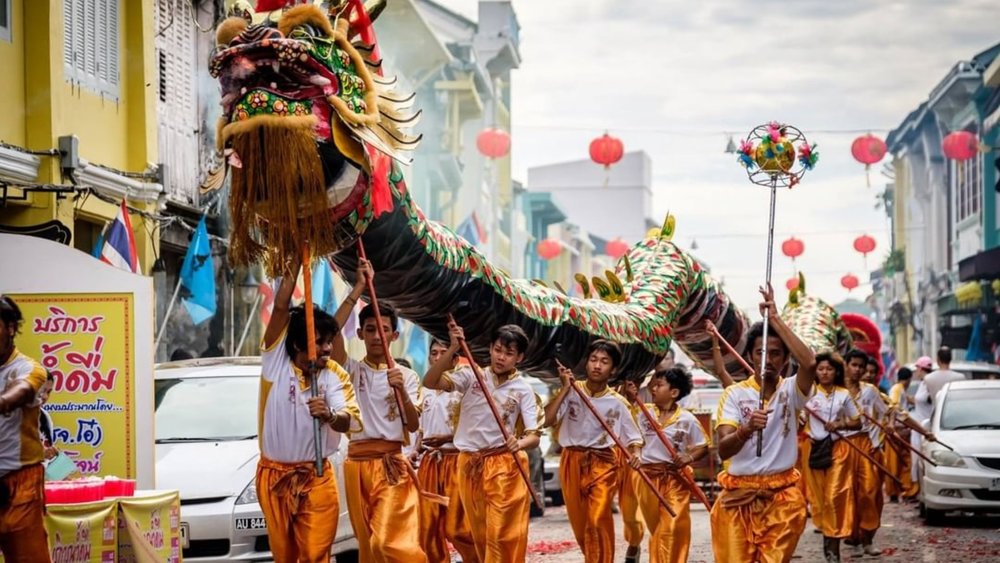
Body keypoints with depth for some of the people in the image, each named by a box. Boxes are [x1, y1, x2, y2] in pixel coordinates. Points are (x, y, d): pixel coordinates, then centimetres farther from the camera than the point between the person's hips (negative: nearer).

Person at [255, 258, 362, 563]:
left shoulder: (335, 375, -3)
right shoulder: (276, 361, -4)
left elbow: (350, 421, -16)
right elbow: (281, 306, -12)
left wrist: (329, 416, -39)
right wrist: (297, 259, -13)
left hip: (317, 478, -1)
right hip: (274, 476, 1)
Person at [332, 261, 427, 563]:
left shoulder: (407, 376, 7)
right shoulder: (352, 370, 6)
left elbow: (413, 425, -2)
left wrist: (401, 390, -18)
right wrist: (358, 289, -14)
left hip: (393, 465, -2)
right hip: (358, 465, 2)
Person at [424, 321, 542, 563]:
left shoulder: (523, 390, -2)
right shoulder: (471, 375, 1)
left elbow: (534, 436, -8)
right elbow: (430, 382, -11)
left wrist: (519, 444, -31)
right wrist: (453, 349, -20)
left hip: (504, 466, -3)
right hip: (469, 464, 3)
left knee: (501, 535, -8)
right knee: (480, 536, 11)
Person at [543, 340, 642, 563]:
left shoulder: (617, 403, 0)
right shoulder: (571, 392, -1)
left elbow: (633, 436, 5)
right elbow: (547, 419, -13)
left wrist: (635, 454, -16)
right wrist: (565, 388, -14)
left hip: (603, 463, -2)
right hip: (572, 462, 2)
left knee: (598, 520, -18)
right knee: (579, 522, 10)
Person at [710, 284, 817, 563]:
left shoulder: (791, 390, 2)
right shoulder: (734, 394, 0)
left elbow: (809, 363, -21)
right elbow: (723, 449, -11)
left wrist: (775, 318, -18)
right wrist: (747, 429, -34)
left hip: (782, 497, 0)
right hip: (738, 496, 0)